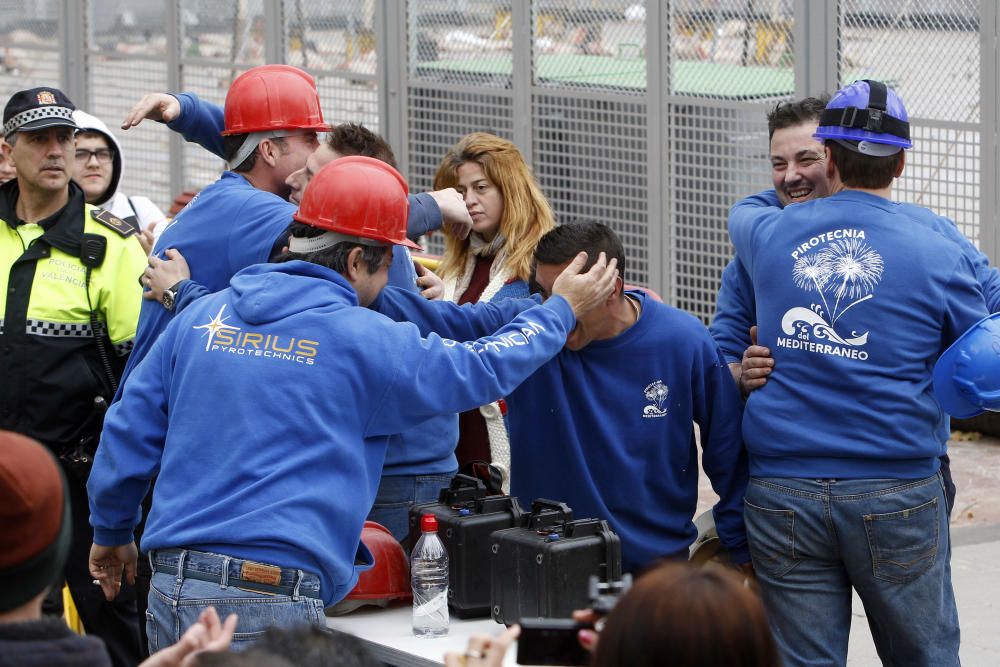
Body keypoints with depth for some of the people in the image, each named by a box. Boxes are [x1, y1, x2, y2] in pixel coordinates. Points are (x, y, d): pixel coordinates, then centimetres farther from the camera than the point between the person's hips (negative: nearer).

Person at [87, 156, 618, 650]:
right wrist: (561, 310, 26)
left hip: (170, 586, 6)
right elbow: (482, 368, 10)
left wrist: (111, 533, 29)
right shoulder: (361, 341, -2)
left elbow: (128, 433, 14)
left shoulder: (200, 317, 11)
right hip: (267, 603, -6)